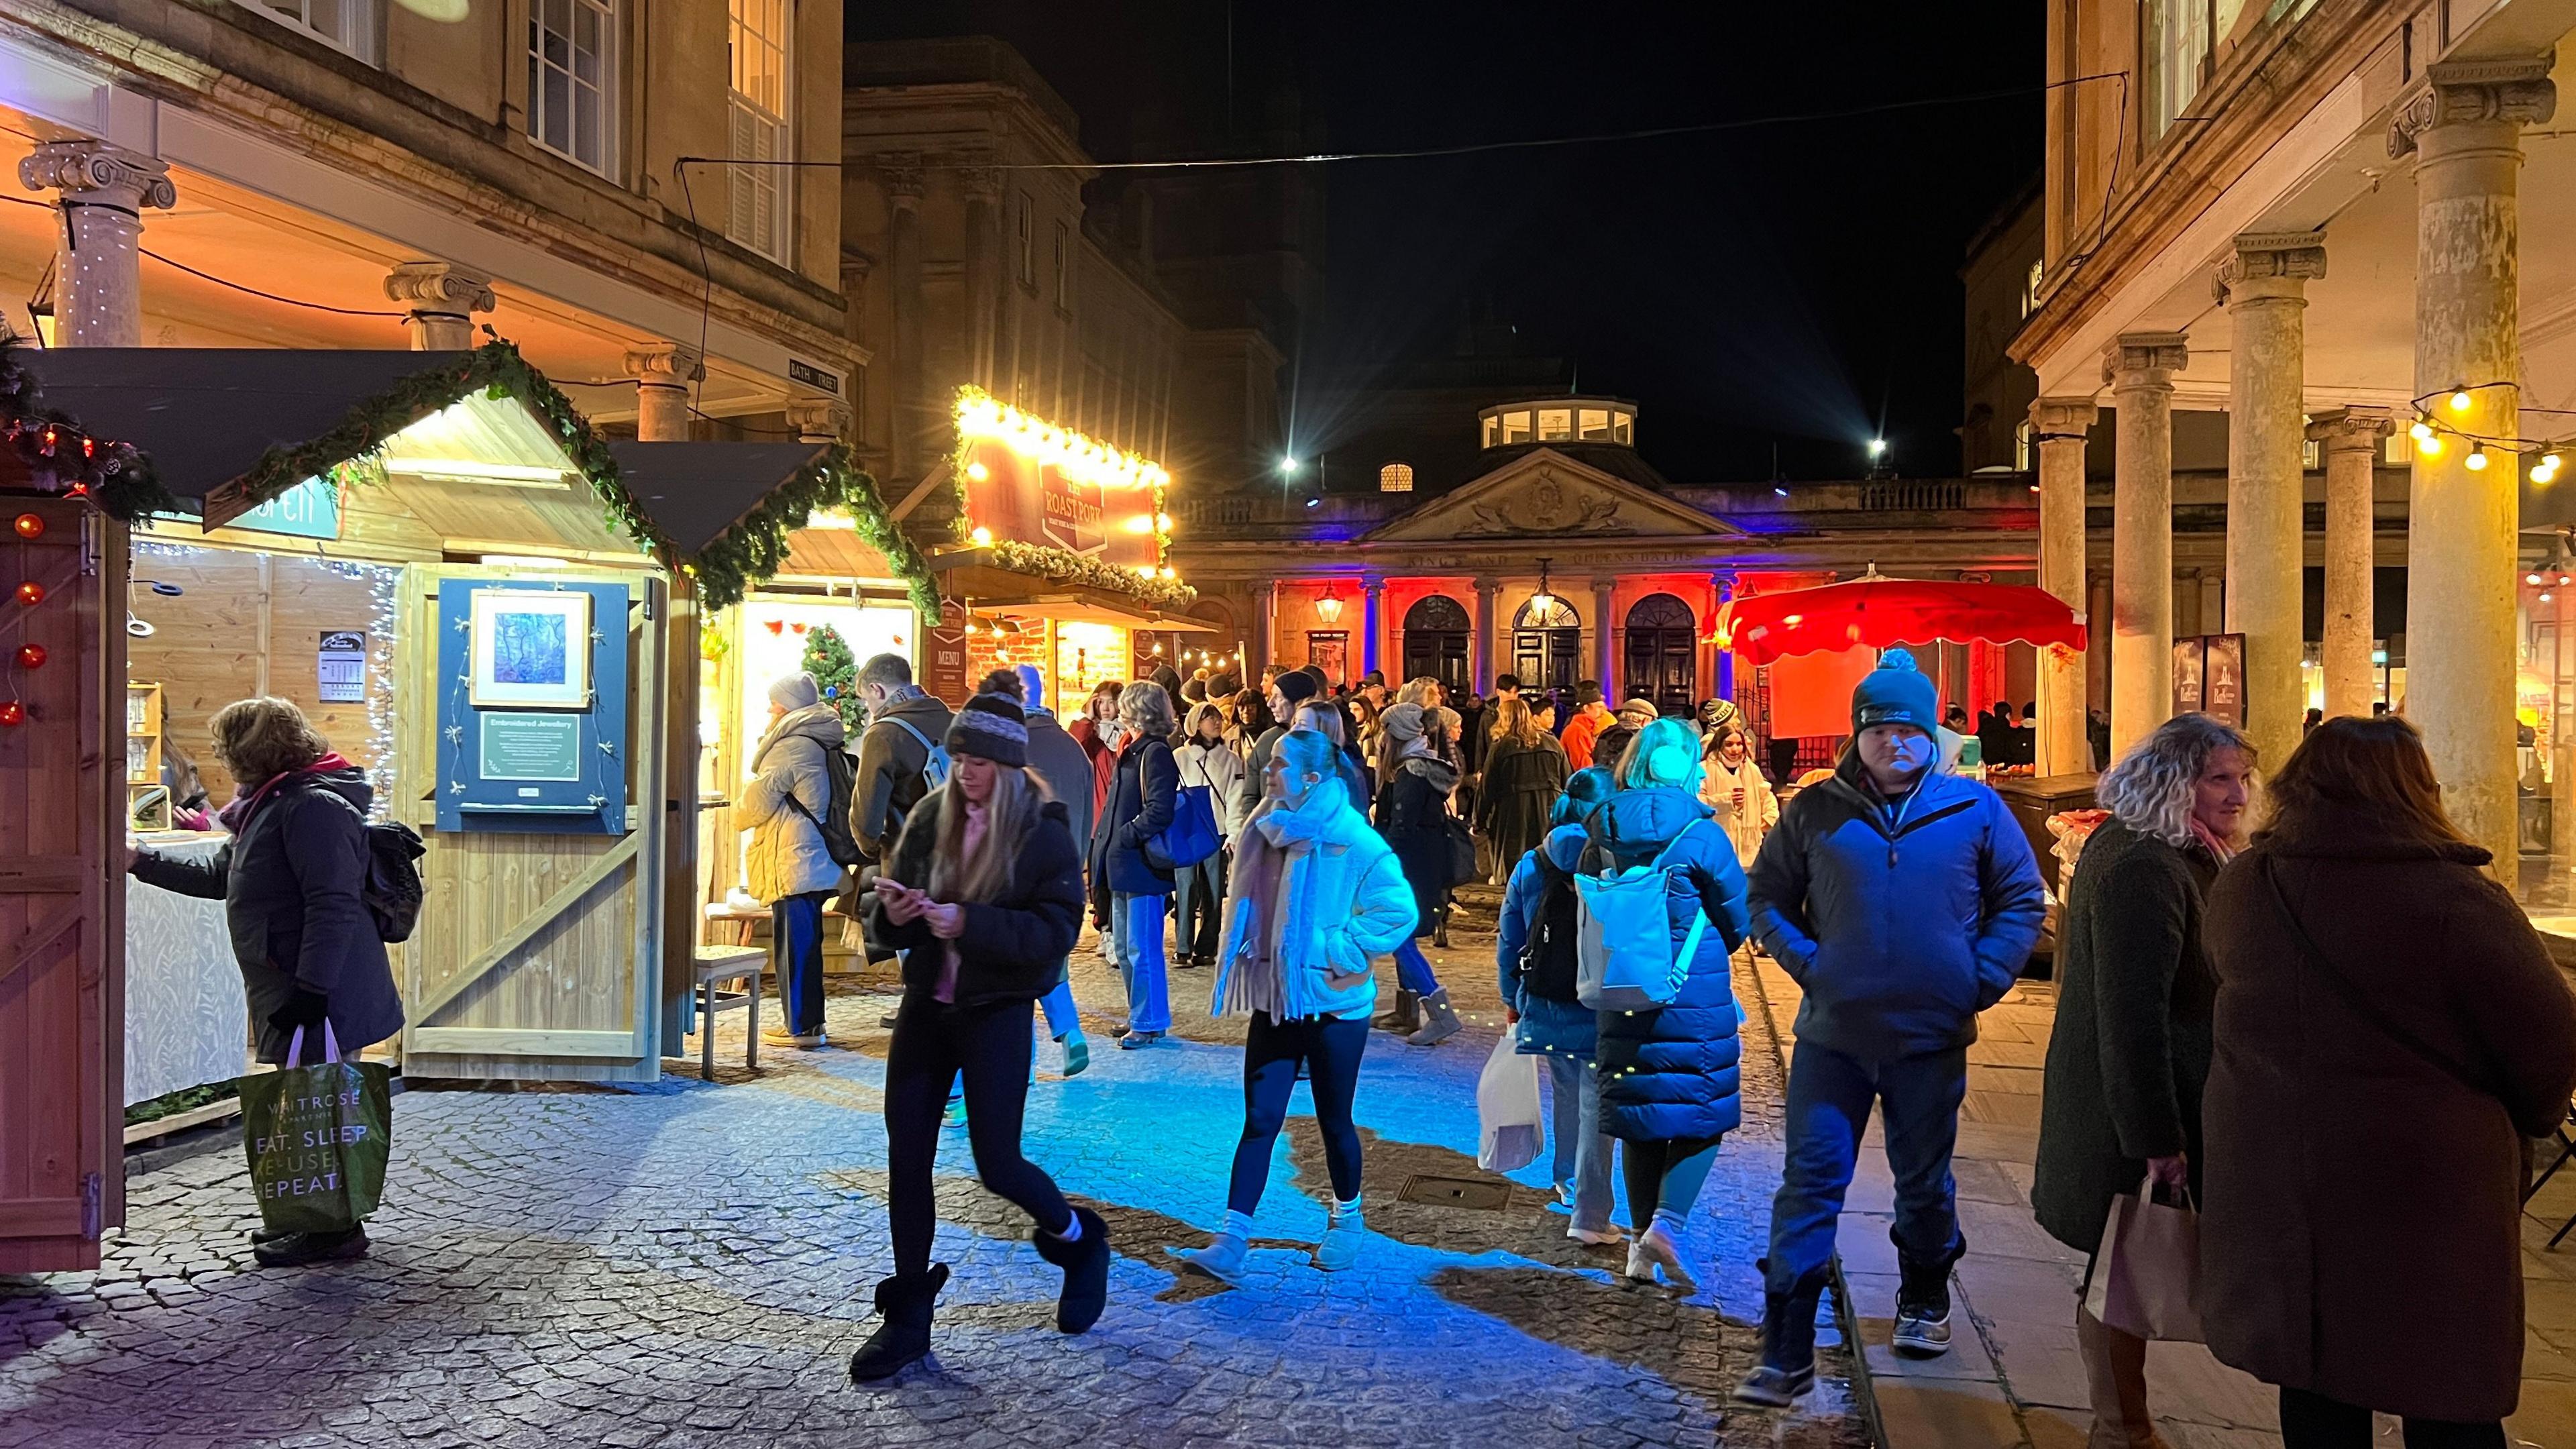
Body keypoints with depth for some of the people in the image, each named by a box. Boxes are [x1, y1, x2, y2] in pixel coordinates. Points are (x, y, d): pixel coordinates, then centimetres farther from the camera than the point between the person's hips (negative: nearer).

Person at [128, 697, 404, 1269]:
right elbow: (218, 877, 31)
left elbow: (335, 906, -24)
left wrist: (311, 989, -26)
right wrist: (140, 861, 26)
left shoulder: (314, 807, -16)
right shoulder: (270, 806, 18)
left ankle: (334, 1231, 6)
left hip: (323, 994, -10)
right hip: (286, 990, 10)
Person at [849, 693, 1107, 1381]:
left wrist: (968, 922, -27)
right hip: (926, 1004, 5)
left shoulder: (1044, 833, -10)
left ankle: (1079, 1240, 29)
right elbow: (886, 915, 10)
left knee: (998, 1164, -2)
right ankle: (908, 1317, 18)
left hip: (997, 1012, -5)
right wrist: (891, 912, -14)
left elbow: (1057, 932, -17)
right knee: (906, 1157, 4)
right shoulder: (930, 818, 3)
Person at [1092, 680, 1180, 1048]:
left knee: (1141, 950, -4)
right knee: (1123, 948, 16)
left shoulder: (1155, 753, -14)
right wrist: (1104, 843, 12)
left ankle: (1149, 1023, 5)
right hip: (1124, 866, 10)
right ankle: (1140, 1016, 26)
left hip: (1143, 866, -10)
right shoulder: (1132, 751, 16)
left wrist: (1123, 838, -17)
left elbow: (1159, 811, -23)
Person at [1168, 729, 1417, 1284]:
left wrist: (1337, 951, -16)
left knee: (1334, 1120, 11)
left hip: (1332, 1003, -5)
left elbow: (1398, 911, -19)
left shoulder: (1352, 842, -15)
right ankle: (1230, 1243, 0)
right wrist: (1249, 953, 8)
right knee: (1259, 1120, 1)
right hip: (1275, 999, 5)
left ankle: (1347, 1221, 34)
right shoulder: (1269, 833, 5)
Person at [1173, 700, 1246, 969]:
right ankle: (1183, 949, -2)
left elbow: (1235, 798, 6)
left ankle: (1205, 949, 9)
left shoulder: (1231, 760, 11)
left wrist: (1234, 834, -5)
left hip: (1217, 834, 2)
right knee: (1187, 891, -8)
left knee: (1214, 894, 2)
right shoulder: (1179, 757, 7)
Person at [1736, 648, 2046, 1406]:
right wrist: (1805, 963, -6)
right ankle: (1785, 1353, 3)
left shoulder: (1975, 808, -1)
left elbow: (2022, 900, 6)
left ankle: (1924, 1301, 43)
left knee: (1924, 1182, 17)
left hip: (1932, 1035, 1)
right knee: (1809, 1183, -2)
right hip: (1832, 1033, 0)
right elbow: (1766, 896, 8)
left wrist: (1981, 980, -3)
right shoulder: (1815, 810, -1)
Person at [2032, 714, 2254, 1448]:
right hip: (2136, 1114, -10)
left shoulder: (2176, 857, 10)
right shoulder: (2144, 869, -23)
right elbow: (2132, 1016, -26)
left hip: (2149, 1109, 10)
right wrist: (2157, 1140, -25)